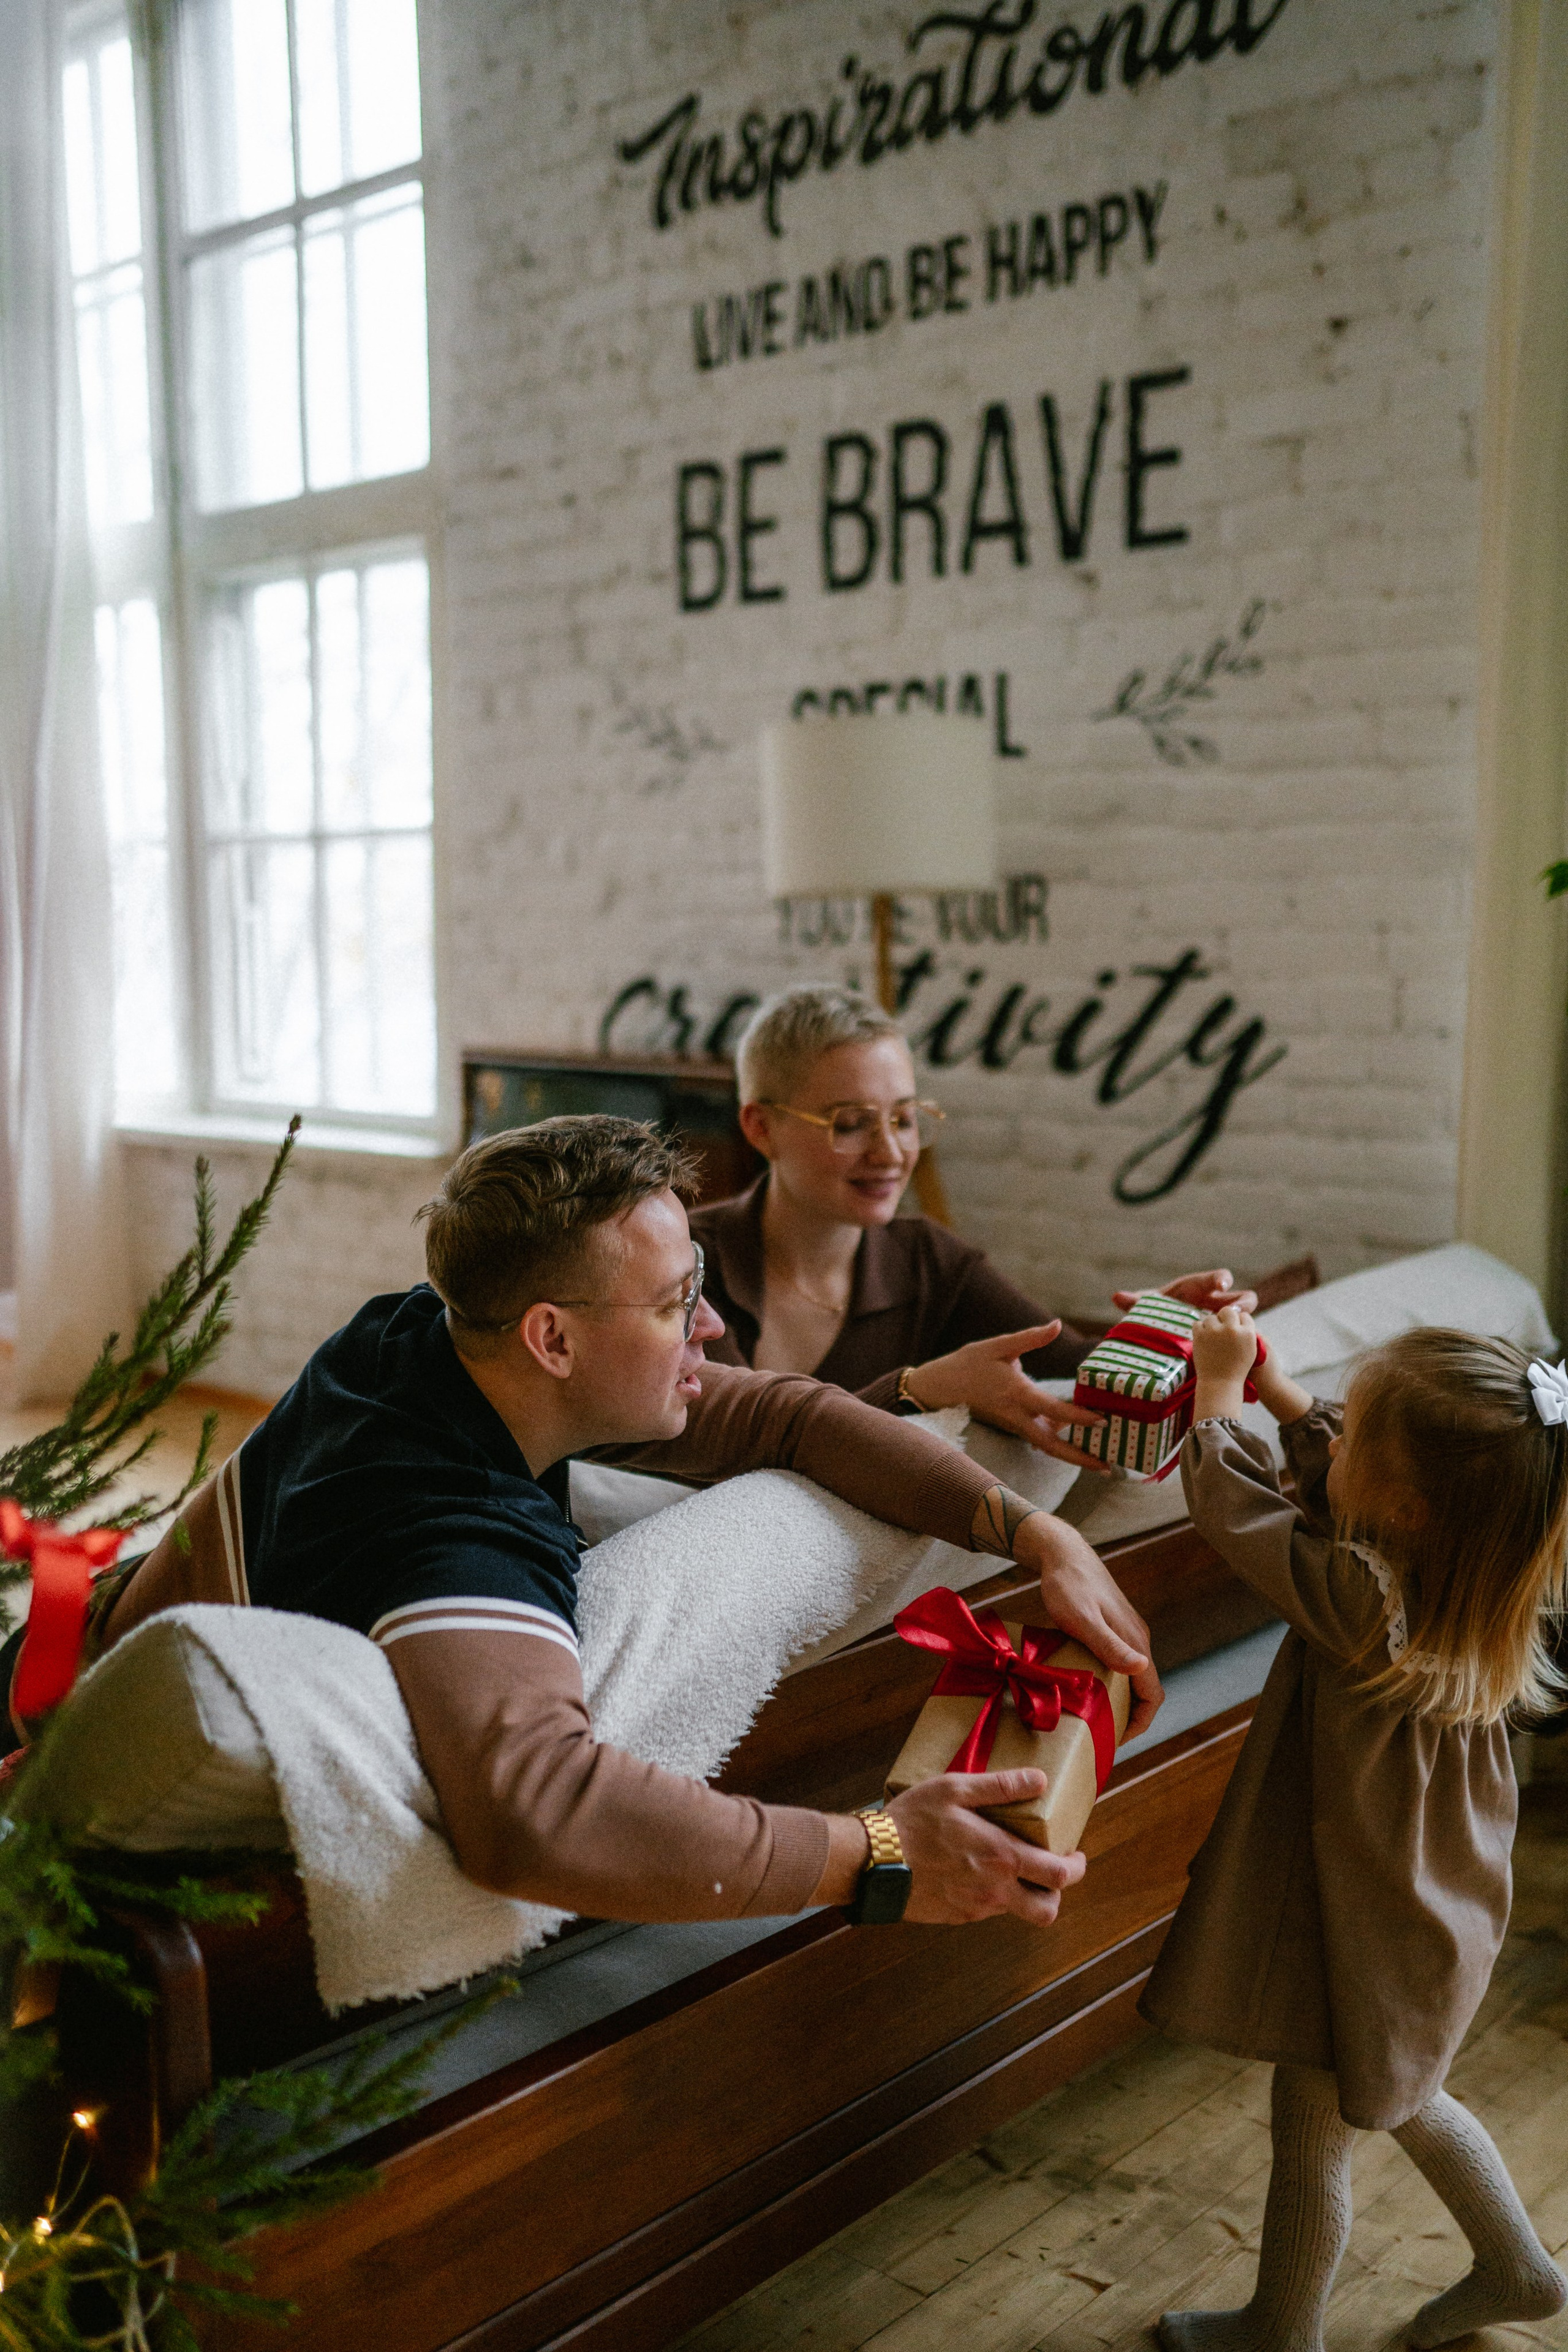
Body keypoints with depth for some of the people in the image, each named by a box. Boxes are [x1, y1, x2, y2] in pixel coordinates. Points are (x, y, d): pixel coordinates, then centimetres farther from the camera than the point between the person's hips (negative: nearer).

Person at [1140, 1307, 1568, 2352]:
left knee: (1313, 2129, 15)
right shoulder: (1480, 1575, -13)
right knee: (1404, 2099, 31)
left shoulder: (1364, 1602, -36)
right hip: (1440, 1902, 8)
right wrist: (1273, 1382, 2)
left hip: (1361, 1925, -8)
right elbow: (1338, 1479, 5)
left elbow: (1235, 1509, -22)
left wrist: (1218, 1390, -9)